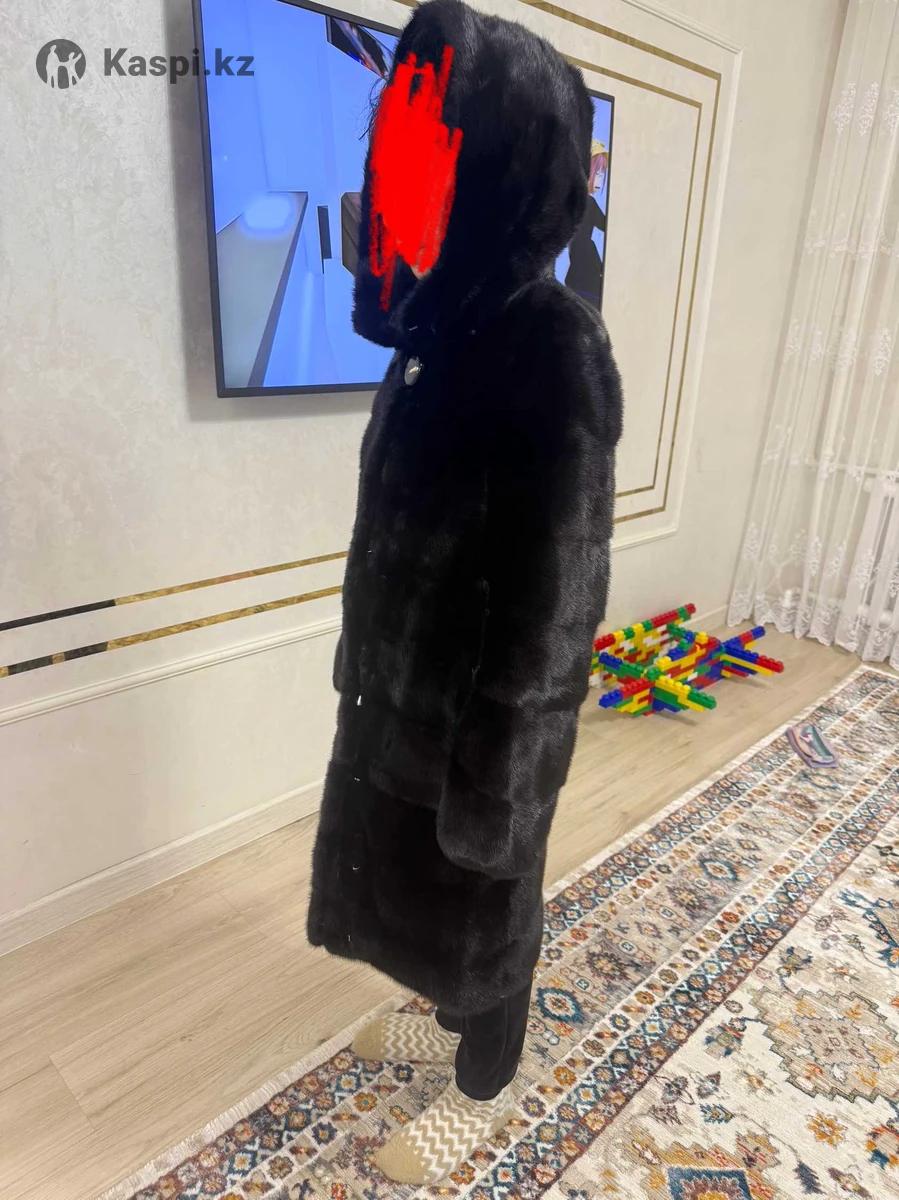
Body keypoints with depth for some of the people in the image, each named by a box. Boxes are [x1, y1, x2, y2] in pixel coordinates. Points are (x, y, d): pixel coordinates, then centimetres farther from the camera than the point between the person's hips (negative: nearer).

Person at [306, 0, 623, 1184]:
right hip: (403, 685, 8)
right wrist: (367, 670, 17)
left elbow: (555, 596, -22)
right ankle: (454, 1019, 56)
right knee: (411, 877, 27)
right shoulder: (448, 323, 3)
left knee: (480, 898, 16)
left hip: (476, 714, -8)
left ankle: (486, 1086, 46)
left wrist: (494, 780, -16)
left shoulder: (556, 349, -23)